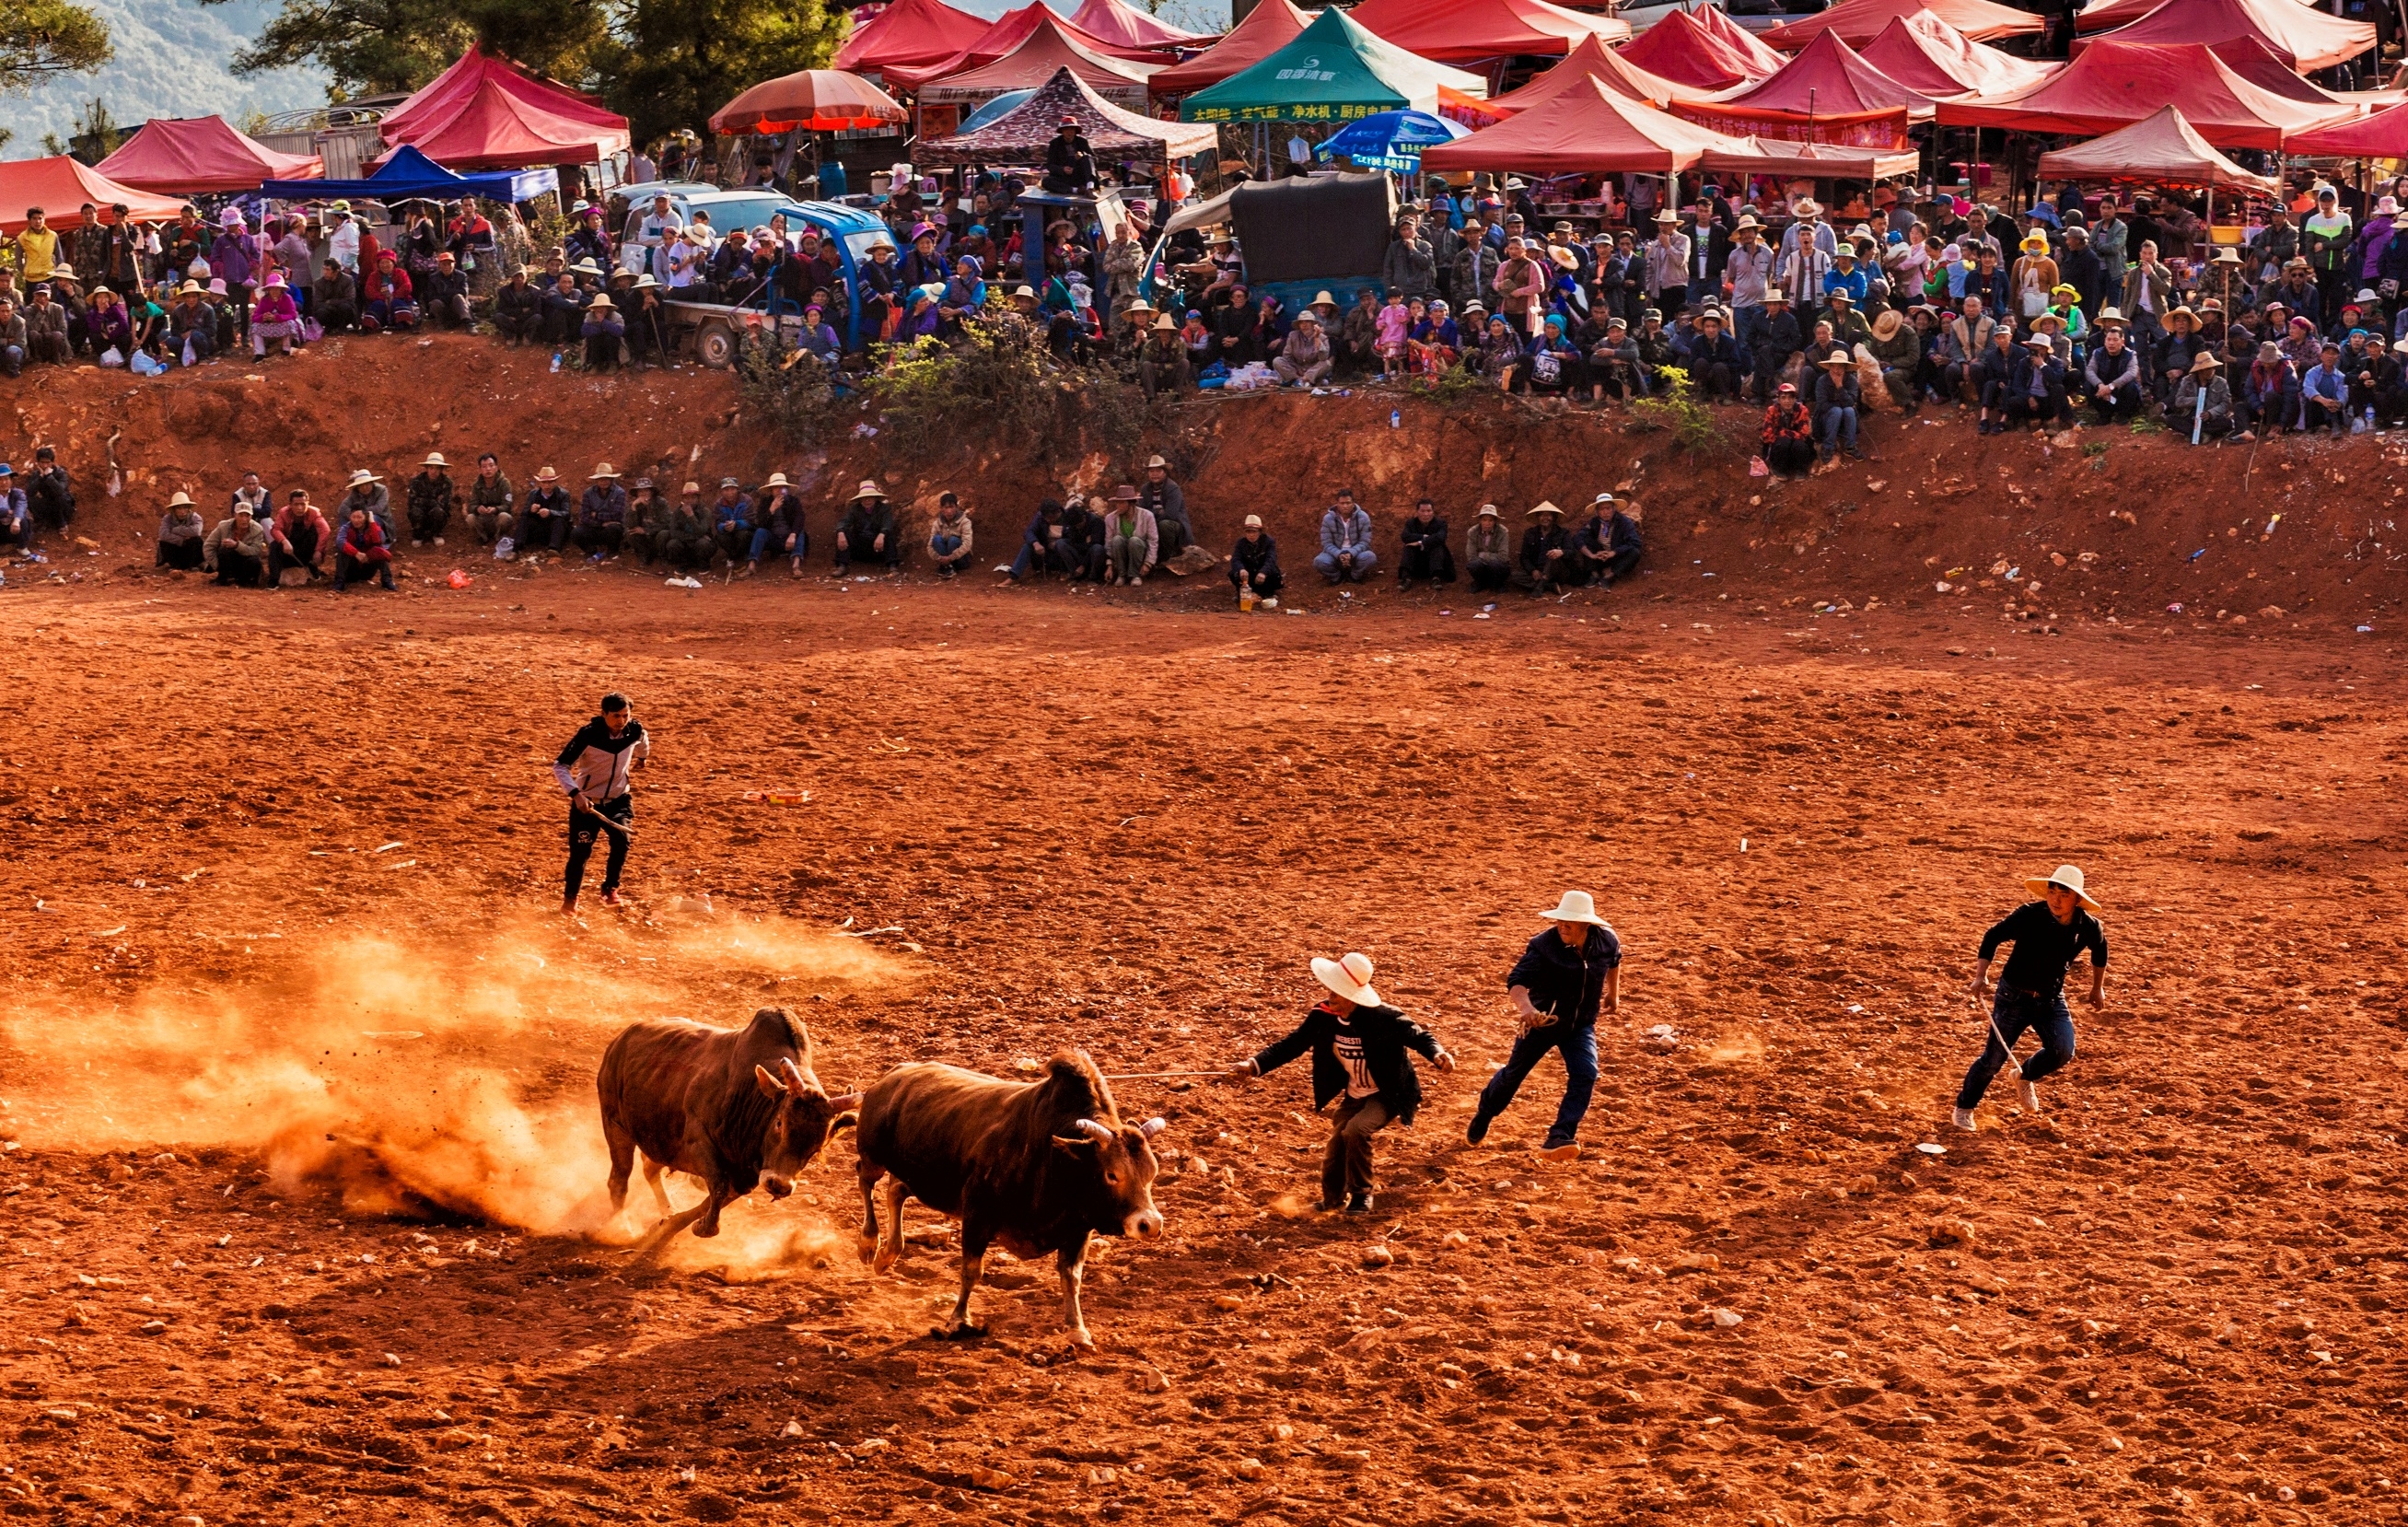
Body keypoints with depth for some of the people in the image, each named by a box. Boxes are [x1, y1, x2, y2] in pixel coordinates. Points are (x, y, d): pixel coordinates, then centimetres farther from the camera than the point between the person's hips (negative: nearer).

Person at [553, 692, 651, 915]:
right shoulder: (589, 734, -23)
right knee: (580, 851, -3)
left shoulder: (635, 730, -10)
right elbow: (560, 766, -23)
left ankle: (610, 888, -1)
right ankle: (570, 898, 23)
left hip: (619, 800, 3)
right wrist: (575, 794, -37)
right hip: (587, 802, -3)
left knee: (622, 840, -22)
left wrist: (642, 757, 39)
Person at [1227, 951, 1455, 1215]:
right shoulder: (1323, 1016, -15)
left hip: (1387, 1095, -5)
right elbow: (1291, 1044, -9)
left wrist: (1438, 1055, -39)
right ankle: (1332, 1201, 35)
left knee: (1356, 1130, -29)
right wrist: (1254, 1064, -22)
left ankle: (1361, 1193, -6)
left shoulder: (1382, 1018, -27)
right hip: (1354, 1095, 5)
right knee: (1335, 1152, 4)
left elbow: (1419, 1036, -17)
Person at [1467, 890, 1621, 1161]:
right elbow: (1516, 981, -37)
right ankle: (1483, 1115, 42)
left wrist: (1613, 994, 25)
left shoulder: (1606, 940, -13)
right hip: (1542, 1021, -2)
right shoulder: (1543, 945, -26)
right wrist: (1526, 1007, -57)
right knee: (1514, 1073, 12)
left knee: (1585, 1074, -20)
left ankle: (1559, 1138, -24)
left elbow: (1614, 961, 14)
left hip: (1580, 1025, 2)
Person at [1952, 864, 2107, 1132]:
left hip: (2051, 999, 3)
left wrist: (2098, 987, 19)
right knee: (1994, 1057, -2)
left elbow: (2100, 950, 12)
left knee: (2063, 1052, -16)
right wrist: (1981, 975, -21)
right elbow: (1993, 937, -12)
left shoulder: (2088, 927, -12)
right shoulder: (2029, 916, -22)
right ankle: (1963, 1109, 21)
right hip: (2014, 996, -3)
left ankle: (2027, 1075, 18)